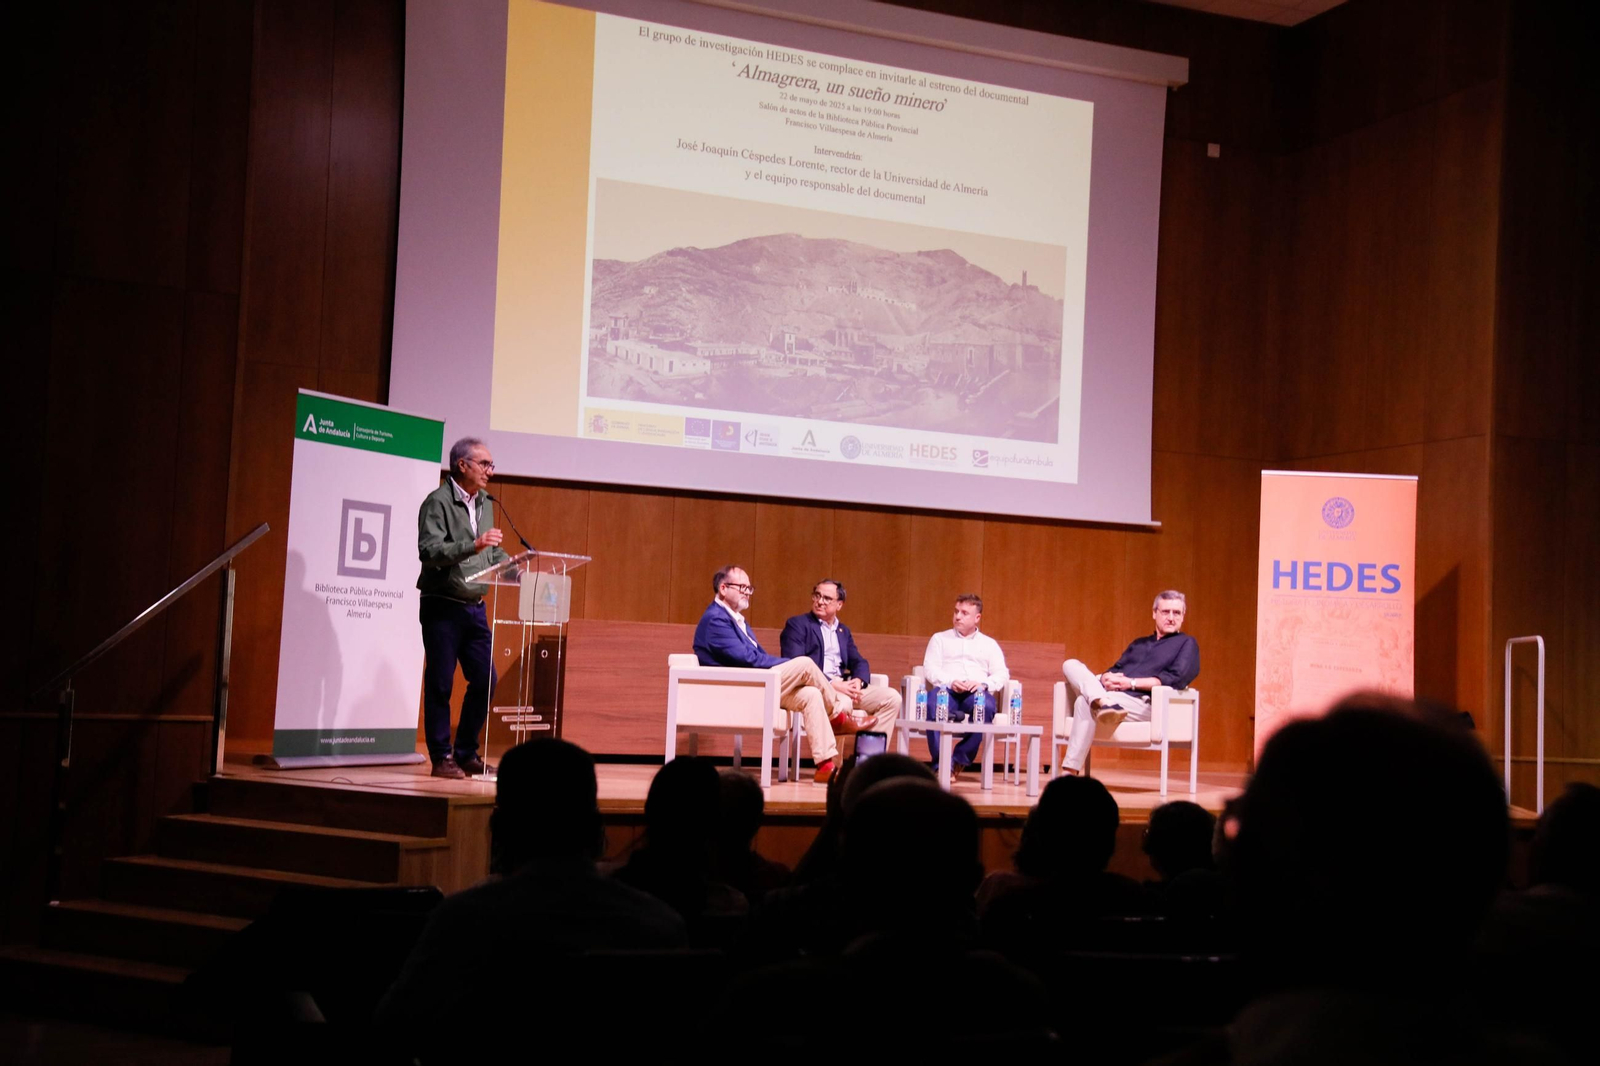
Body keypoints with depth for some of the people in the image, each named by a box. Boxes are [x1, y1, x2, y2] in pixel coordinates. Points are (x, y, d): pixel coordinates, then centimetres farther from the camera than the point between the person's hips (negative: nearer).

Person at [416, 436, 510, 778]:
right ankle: (442, 758, 8)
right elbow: (429, 550, -20)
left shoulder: (485, 504, 14)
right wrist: (473, 546, -30)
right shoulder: (438, 502, -8)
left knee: (485, 680, 5)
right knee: (440, 683, 0)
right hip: (443, 606, -7)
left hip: (475, 607, 7)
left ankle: (467, 754, 17)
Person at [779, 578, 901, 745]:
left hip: (843, 687, 7)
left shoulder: (844, 631, 25)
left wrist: (858, 680, -8)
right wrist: (832, 683, -19)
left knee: (891, 697, -9)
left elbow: (859, 662, 17)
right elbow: (795, 665, -10)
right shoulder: (797, 625, 3)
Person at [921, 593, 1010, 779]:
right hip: (947, 690, -1)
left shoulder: (989, 644, 24)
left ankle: (959, 761, -25)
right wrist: (950, 682, -14)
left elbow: (1002, 675, 11)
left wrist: (983, 684, -12)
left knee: (987, 707, -37)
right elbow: (930, 668, 7)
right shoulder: (940, 639, 23)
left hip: (977, 693, 1)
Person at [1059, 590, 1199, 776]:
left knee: (1084, 702, -33)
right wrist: (1105, 678, -4)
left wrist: (1131, 682, -12)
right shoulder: (1139, 644, 33)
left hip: (1143, 703, -7)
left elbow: (1175, 679, -5)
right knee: (1071, 664, -17)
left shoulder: (1186, 644, 12)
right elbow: (1116, 669, 24)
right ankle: (1105, 703, -44)